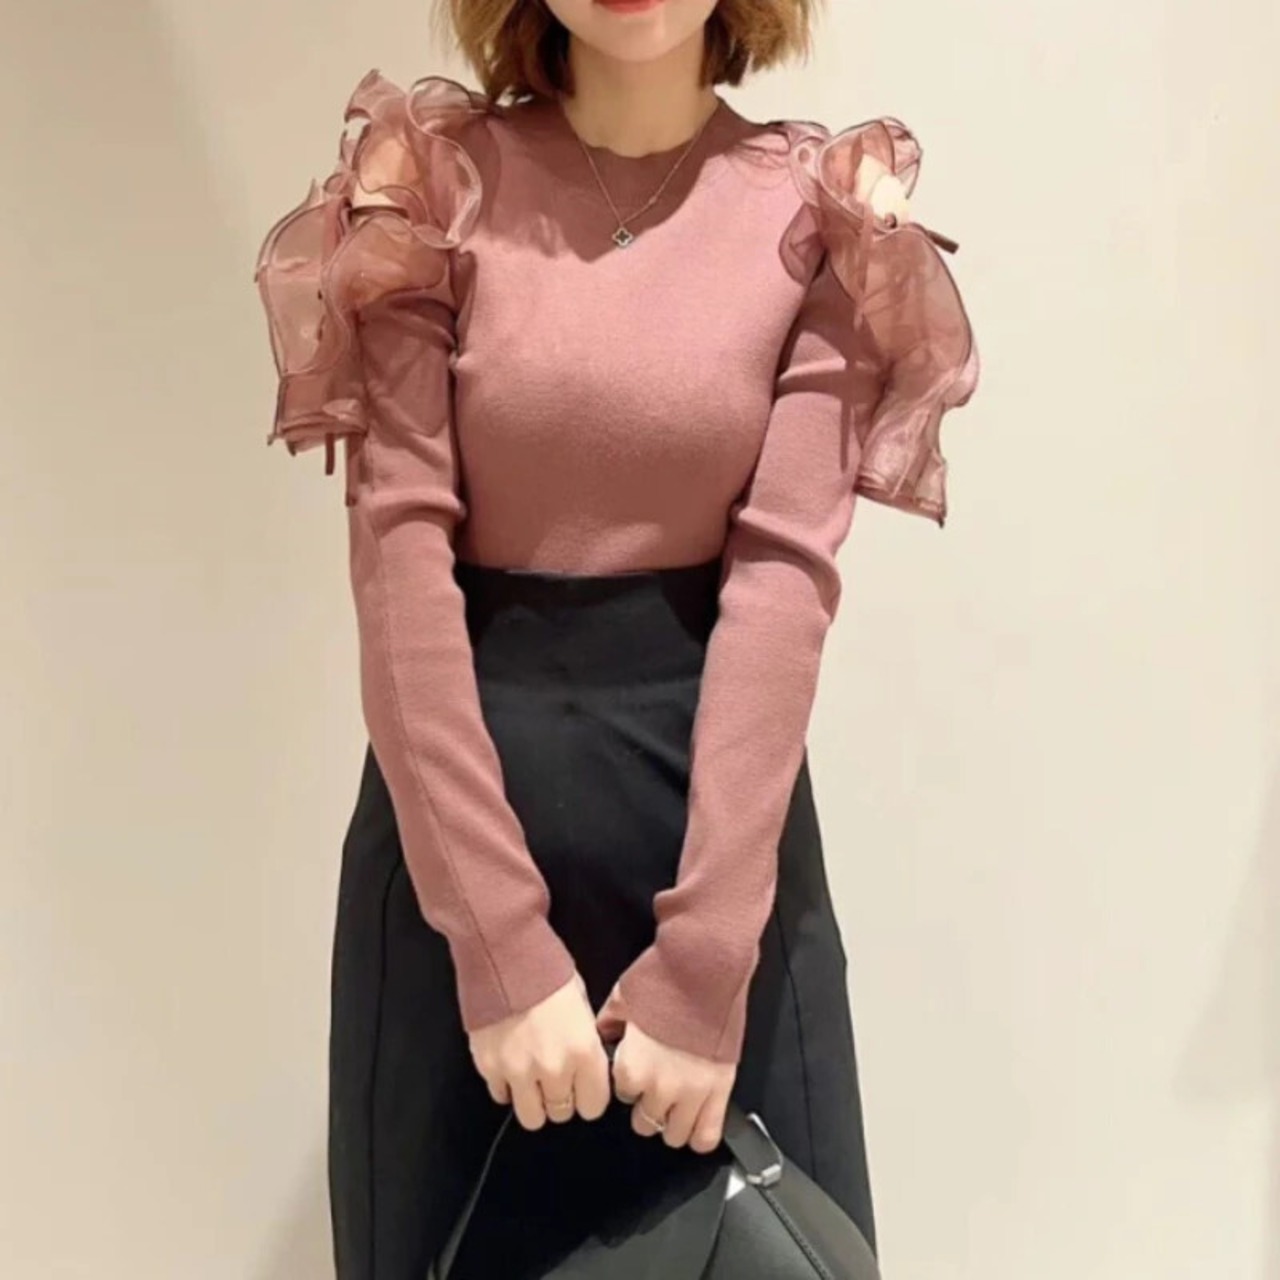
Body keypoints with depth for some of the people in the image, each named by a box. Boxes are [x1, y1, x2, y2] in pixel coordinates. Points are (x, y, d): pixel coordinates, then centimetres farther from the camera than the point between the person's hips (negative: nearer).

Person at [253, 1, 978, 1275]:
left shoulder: (817, 216, -2)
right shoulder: (434, 188, -3)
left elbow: (784, 569, -11)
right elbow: (399, 548, -11)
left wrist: (705, 957, -17)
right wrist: (498, 937, -17)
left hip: (714, 781, 0)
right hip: (464, 782, 0)